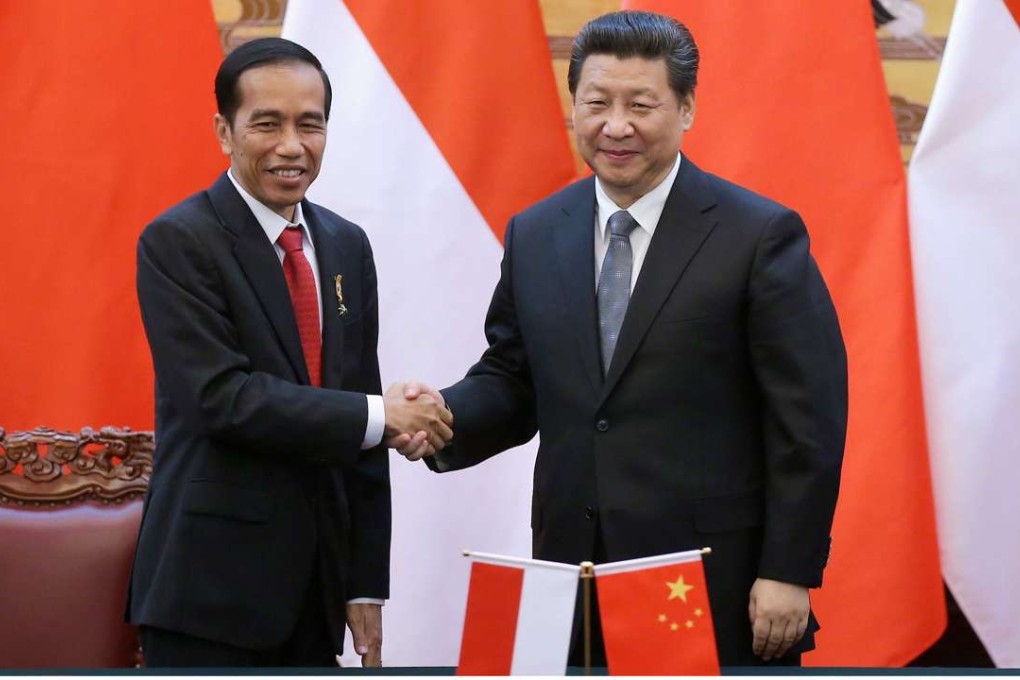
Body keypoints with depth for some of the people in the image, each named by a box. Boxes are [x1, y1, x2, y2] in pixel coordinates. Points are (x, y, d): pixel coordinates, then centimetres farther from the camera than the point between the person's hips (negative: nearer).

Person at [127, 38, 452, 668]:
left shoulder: (346, 245, 11)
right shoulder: (177, 242, -8)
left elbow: (363, 435, 11)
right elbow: (222, 396, -19)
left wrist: (366, 583, 8)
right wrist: (377, 414, -17)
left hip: (315, 587, 6)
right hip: (213, 588, -6)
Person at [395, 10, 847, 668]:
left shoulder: (760, 235, -5)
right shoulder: (534, 236, 9)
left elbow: (808, 422, -7)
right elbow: (511, 379, 15)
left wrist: (789, 573, -11)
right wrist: (445, 418, -7)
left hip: (717, 588, -4)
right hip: (574, 572, 4)